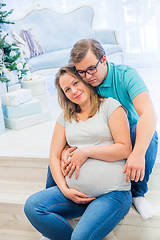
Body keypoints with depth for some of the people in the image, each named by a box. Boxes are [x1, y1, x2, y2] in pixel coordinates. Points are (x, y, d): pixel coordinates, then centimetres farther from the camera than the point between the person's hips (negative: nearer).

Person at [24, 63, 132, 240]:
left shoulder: (110, 106, 2)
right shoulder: (65, 117, 16)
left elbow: (125, 149, -6)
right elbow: (54, 155, 11)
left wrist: (86, 151, -10)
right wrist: (64, 189, -3)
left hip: (112, 193, -5)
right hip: (75, 194, 5)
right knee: (32, 206, -19)